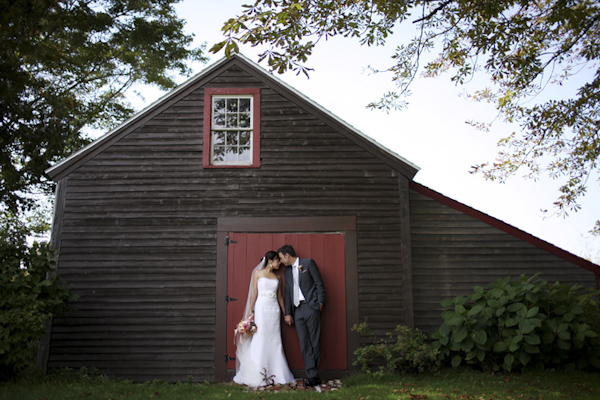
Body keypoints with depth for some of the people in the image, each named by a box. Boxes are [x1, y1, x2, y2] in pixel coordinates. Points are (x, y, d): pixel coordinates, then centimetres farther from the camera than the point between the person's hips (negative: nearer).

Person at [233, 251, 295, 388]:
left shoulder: (277, 278, 15)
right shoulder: (258, 273, 4)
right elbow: (254, 293, 1)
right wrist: (250, 310, -5)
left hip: (274, 309, 4)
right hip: (261, 308, -4)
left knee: (275, 340, 2)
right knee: (259, 340, -7)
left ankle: (276, 374, 7)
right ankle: (257, 376, -2)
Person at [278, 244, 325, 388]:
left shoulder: (308, 263, 2)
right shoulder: (288, 271, 19)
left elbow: (319, 284, 0)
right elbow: (288, 293, 19)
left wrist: (320, 302, -6)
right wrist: (288, 313, 14)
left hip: (311, 307, -5)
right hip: (297, 310, 5)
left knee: (314, 342, -2)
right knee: (304, 345, -1)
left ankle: (313, 375, 6)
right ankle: (312, 376, 1)